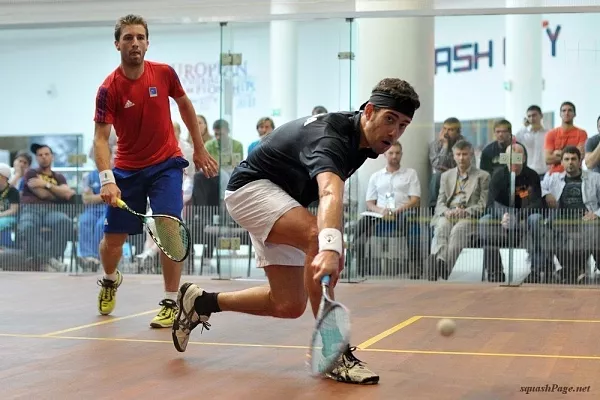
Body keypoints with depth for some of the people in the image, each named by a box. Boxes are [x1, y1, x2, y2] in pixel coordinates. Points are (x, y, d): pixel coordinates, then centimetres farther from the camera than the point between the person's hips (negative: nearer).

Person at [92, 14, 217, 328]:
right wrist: (107, 180, -35)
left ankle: (171, 304, -6)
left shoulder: (164, 74, -8)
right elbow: (101, 138, -20)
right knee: (113, 238, 6)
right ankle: (111, 280, 41)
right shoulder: (109, 89, -15)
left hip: (166, 164, 0)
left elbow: (185, 106, 11)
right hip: (127, 169, 0)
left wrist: (199, 149, 15)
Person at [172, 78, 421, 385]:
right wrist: (330, 246, -72)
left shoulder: (363, 139, -4)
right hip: (251, 187, -9)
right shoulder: (331, 137, -32)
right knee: (316, 236, -37)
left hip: (282, 201, 9)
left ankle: (201, 302, 22)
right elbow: (330, 194, -54)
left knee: (289, 306, 2)